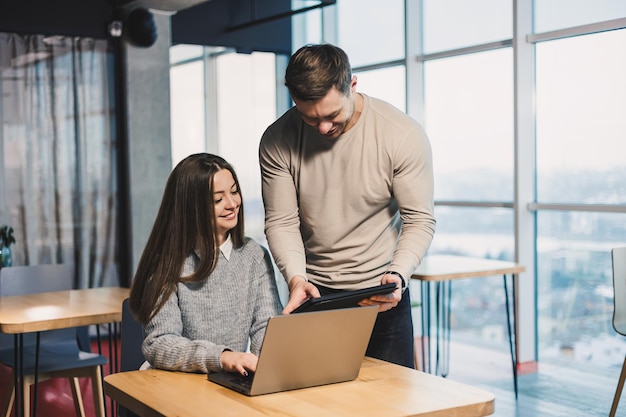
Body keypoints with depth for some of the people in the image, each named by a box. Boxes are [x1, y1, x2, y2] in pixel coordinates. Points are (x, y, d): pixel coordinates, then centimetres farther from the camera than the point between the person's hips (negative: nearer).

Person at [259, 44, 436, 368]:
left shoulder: (403, 135, -14)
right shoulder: (277, 141, -10)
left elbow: (420, 220, -10)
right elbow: (281, 222, -6)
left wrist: (397, 275, -26)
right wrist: (296, 277, -23)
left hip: (381, 294, -1)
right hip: (313, 292, 2)